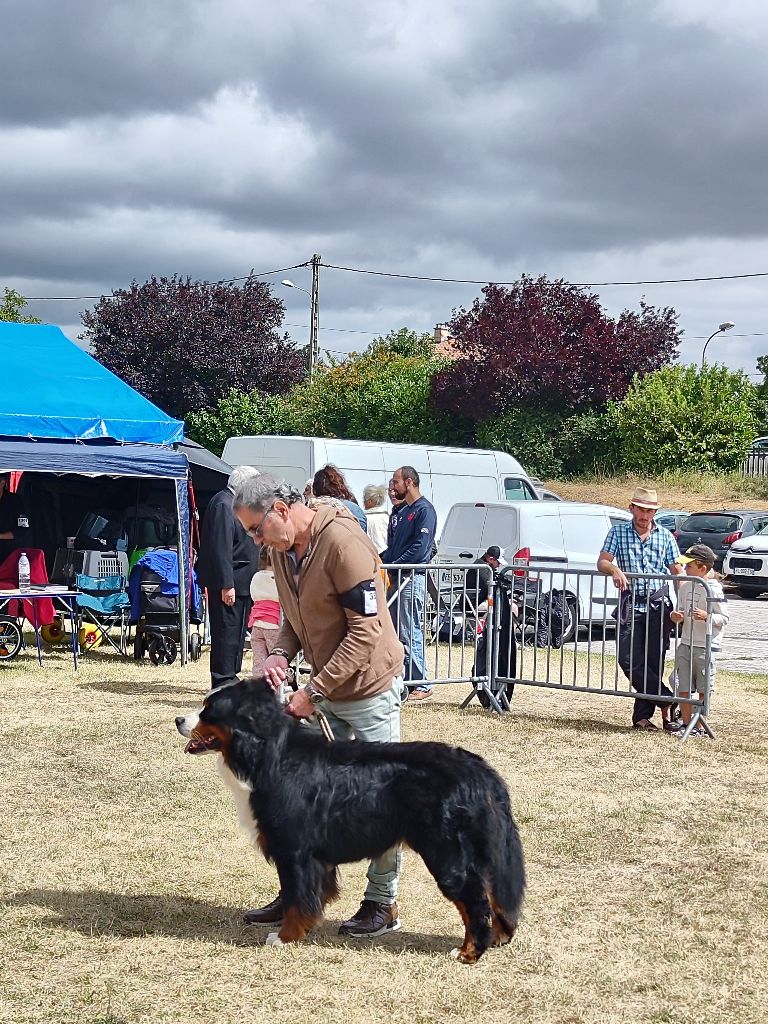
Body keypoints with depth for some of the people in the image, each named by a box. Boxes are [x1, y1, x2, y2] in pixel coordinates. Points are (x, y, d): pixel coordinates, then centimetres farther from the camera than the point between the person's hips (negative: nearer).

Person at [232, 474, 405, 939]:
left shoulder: (342, 541, -24)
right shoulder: (282, 549, 2)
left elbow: (366, 631, -25)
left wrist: (315, 691, -22)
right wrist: (282, 653, -8)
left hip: (370, 688, -8)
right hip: (324, 690, 8)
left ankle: (383, 904, 12)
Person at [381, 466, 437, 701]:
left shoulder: (424, 510, -8)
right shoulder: (400, 511, 20)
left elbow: (419, 547, -16)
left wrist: (393, 567, -16)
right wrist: (380, 561, 5)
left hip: (412, 577, -9)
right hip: (394, 577, 9)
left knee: (410, 633, -8)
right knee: (395, 631, 9)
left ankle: (421, 684, -4)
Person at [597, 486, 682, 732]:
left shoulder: (665, 536, 9)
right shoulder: (618, 532, 7)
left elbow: (677, 572, 10)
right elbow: (602, 562, -1)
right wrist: (614, 569, -24)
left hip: (659, 604, 0)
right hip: (631, 604, 0)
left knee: (653, 662, -1)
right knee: (629, 659, -12)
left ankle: (642, 716, 4)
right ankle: (668, 702, -5)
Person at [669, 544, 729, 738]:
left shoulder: (713, 589, -11)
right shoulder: (685, 587, 9)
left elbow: (724, 618, -10)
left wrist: (707, 616, -27)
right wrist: (676, 617, -3)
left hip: (705, 646, -6)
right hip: (685, 644, 6)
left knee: (703, 690, 2)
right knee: (683, 688, 8)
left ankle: (700, 727, 9)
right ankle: (685, 724, 18)